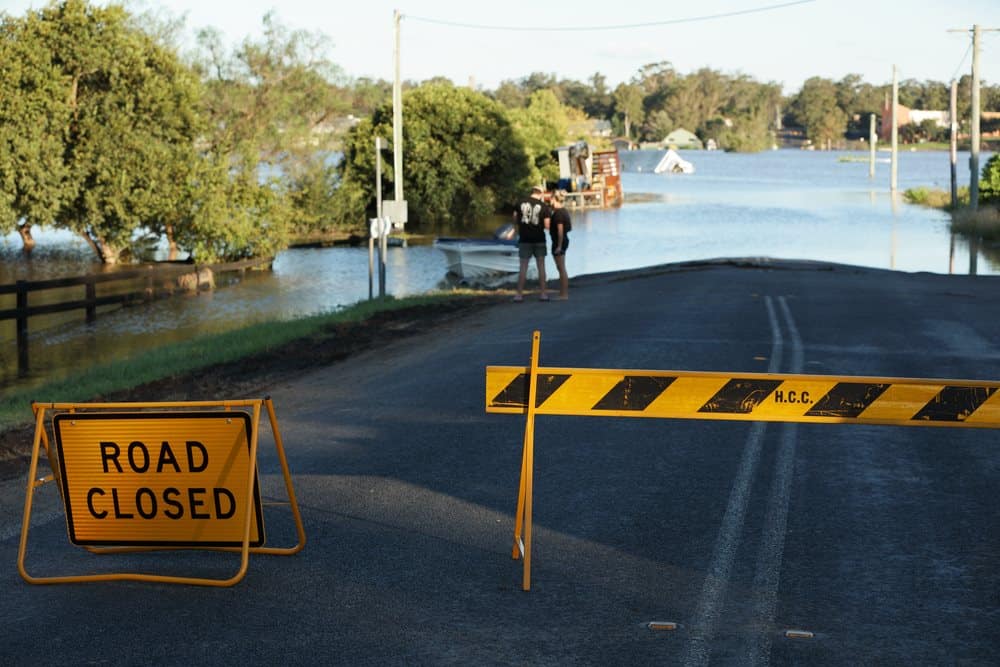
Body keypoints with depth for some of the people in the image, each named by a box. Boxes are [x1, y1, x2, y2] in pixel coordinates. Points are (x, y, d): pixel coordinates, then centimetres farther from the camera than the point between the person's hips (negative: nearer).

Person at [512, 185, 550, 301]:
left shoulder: (520, 203, -1)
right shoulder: (544, 206, -6)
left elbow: (515, 217, 12)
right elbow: (547, 225, -9)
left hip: (524, 239, 1)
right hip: (539, 240, -1)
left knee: (523, 267, 5)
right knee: (541, 266, 8)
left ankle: (519, 294, 2)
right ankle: (542, 293, 7)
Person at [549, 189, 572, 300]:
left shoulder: (557, 213, -17)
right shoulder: (564, 211, 11)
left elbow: (560, 230, -20)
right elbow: (569, 227, 16)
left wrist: (559, 246, -20)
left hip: (558, 242, -10)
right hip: (564, 240, 10)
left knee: (561, 269, -5)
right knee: (561, 269, 15)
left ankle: (564, 294, -3)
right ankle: (564, 293, 20)